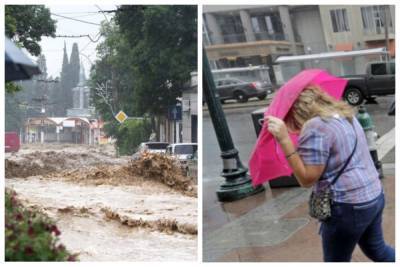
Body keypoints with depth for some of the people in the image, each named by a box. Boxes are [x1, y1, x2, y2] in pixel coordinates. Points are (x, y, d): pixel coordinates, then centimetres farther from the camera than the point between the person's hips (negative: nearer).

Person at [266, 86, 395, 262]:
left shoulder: (314, 127, -19)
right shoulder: (345, 115, 9)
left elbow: (307, 179, -20)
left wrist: (284, 140, -25)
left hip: (349, 207, -9)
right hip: (375, 196, 9)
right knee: (376, 249, 27)